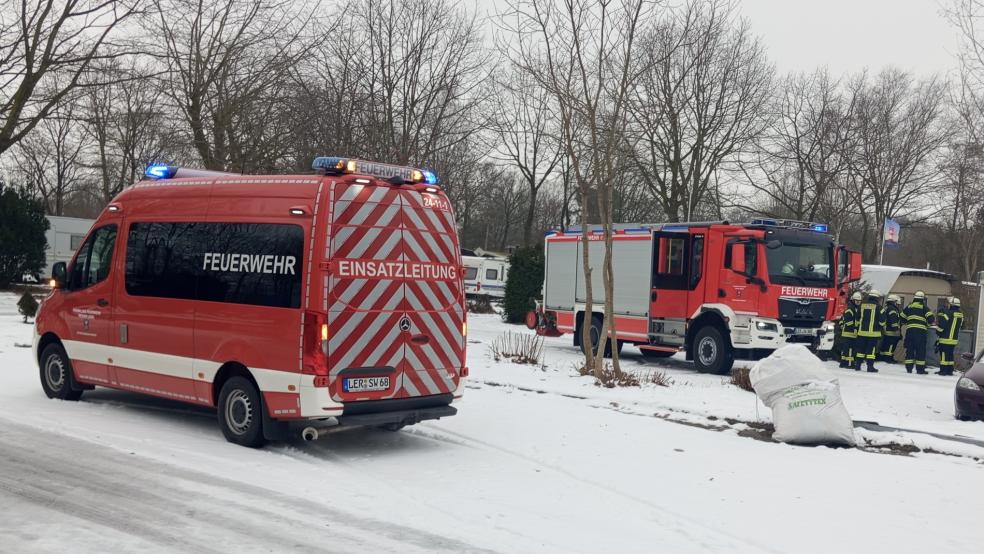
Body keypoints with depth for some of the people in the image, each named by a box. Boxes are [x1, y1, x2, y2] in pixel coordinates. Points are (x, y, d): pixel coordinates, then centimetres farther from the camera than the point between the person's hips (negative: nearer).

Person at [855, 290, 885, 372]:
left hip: (862, 331, 4)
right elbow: (882, 320, -7)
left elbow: (857, 318, 13)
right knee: (871, 350, -1)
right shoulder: (878, 306, -8)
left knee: (860, 348, 10)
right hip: (873, 332, -4)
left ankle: (857, 365, 12)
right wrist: (882, 325, 14)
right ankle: (870, 366, -2)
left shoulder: (862, 305, 6)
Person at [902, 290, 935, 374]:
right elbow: (930, 318, -10)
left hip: (910, 330, 4)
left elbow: (902, 318, 16)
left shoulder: (909, 307, 12)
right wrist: (929, 324, 10)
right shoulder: (924, 308, -1)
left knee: (910, 349, 8)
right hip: (920, 330, -4)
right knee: (921, 349, 0)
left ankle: (909, 367, 8)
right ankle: (920, 368, -1)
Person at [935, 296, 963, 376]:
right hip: (955, 338, 7)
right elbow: (961, 326, 18)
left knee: (944, 353, -3)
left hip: (946, 338, -7)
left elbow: (941, 325, -15)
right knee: (950, 354, 14)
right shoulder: (961, 315, 7)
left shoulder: (948, 313, -16)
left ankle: (943, 370, -4)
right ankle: (950, 370, 16)